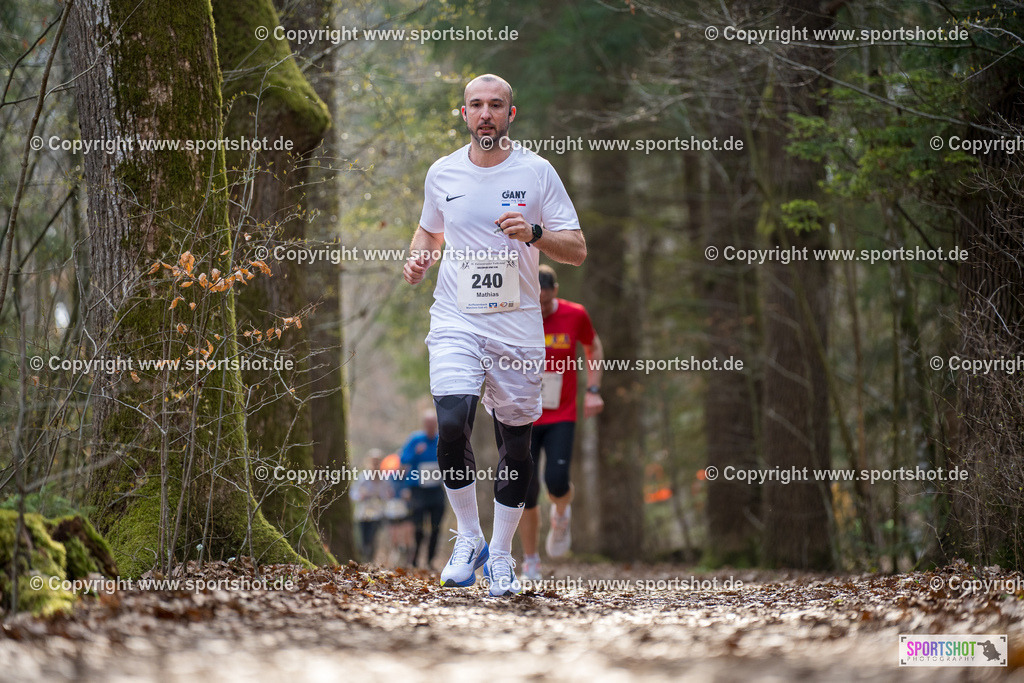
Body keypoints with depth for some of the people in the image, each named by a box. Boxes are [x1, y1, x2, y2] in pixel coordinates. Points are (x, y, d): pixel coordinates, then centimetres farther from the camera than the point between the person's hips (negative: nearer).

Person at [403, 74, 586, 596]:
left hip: (516, 325, 0)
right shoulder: (442, 173, 6)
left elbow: (577, 251, -2)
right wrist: (418, 259, 2)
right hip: (455, 321, 0)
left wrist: (534, 234, -21)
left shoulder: (536, 172, -1)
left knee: (515, 442, 5)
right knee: (451, 424, -20)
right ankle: (468, 537, 0)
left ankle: (501, 554, 22)